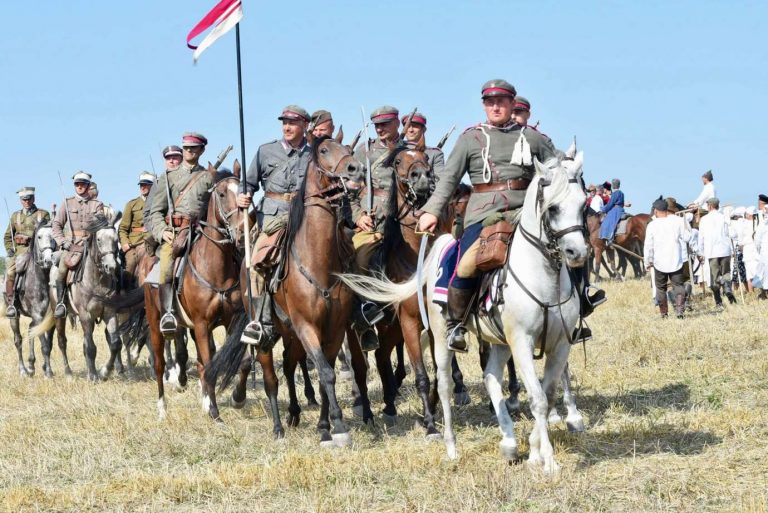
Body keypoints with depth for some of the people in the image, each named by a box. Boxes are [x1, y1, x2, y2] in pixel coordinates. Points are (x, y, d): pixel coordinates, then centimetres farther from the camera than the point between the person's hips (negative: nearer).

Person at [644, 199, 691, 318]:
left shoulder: (652, 225, -8)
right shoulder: (677, 221, -4)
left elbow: (648, 246, -4)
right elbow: (687, 238, 3)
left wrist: (648, 261, 7)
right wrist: (686, 224, 16)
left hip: (660, 262, -1)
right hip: (676, 260, 1)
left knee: (661, 288, 13)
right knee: (678, 285, 7)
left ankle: (664, 313, 14)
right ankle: (680, 309, -12)